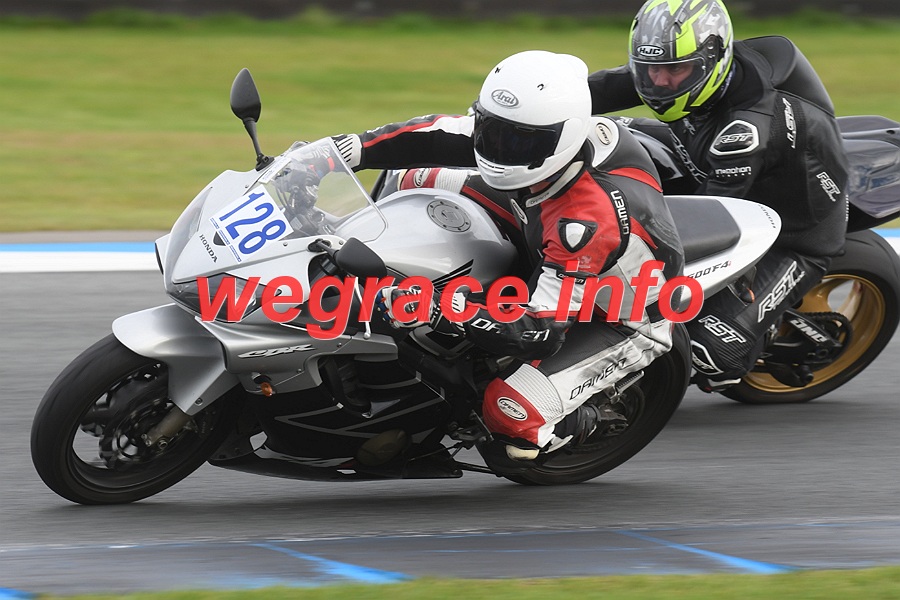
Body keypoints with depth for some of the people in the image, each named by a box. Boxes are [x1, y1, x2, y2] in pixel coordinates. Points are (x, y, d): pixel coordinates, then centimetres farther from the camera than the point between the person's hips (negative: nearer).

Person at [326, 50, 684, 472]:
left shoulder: (590, 220, -43)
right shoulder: (532, 133, -21)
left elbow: (541, 331, -43)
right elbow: (438, 136, -9)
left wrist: (436, 308, -52)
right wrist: (348, 149, -20)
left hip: (627, 323, -8)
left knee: (512, 414, -29)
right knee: (429, 179, 2)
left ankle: (590, 424, 3)